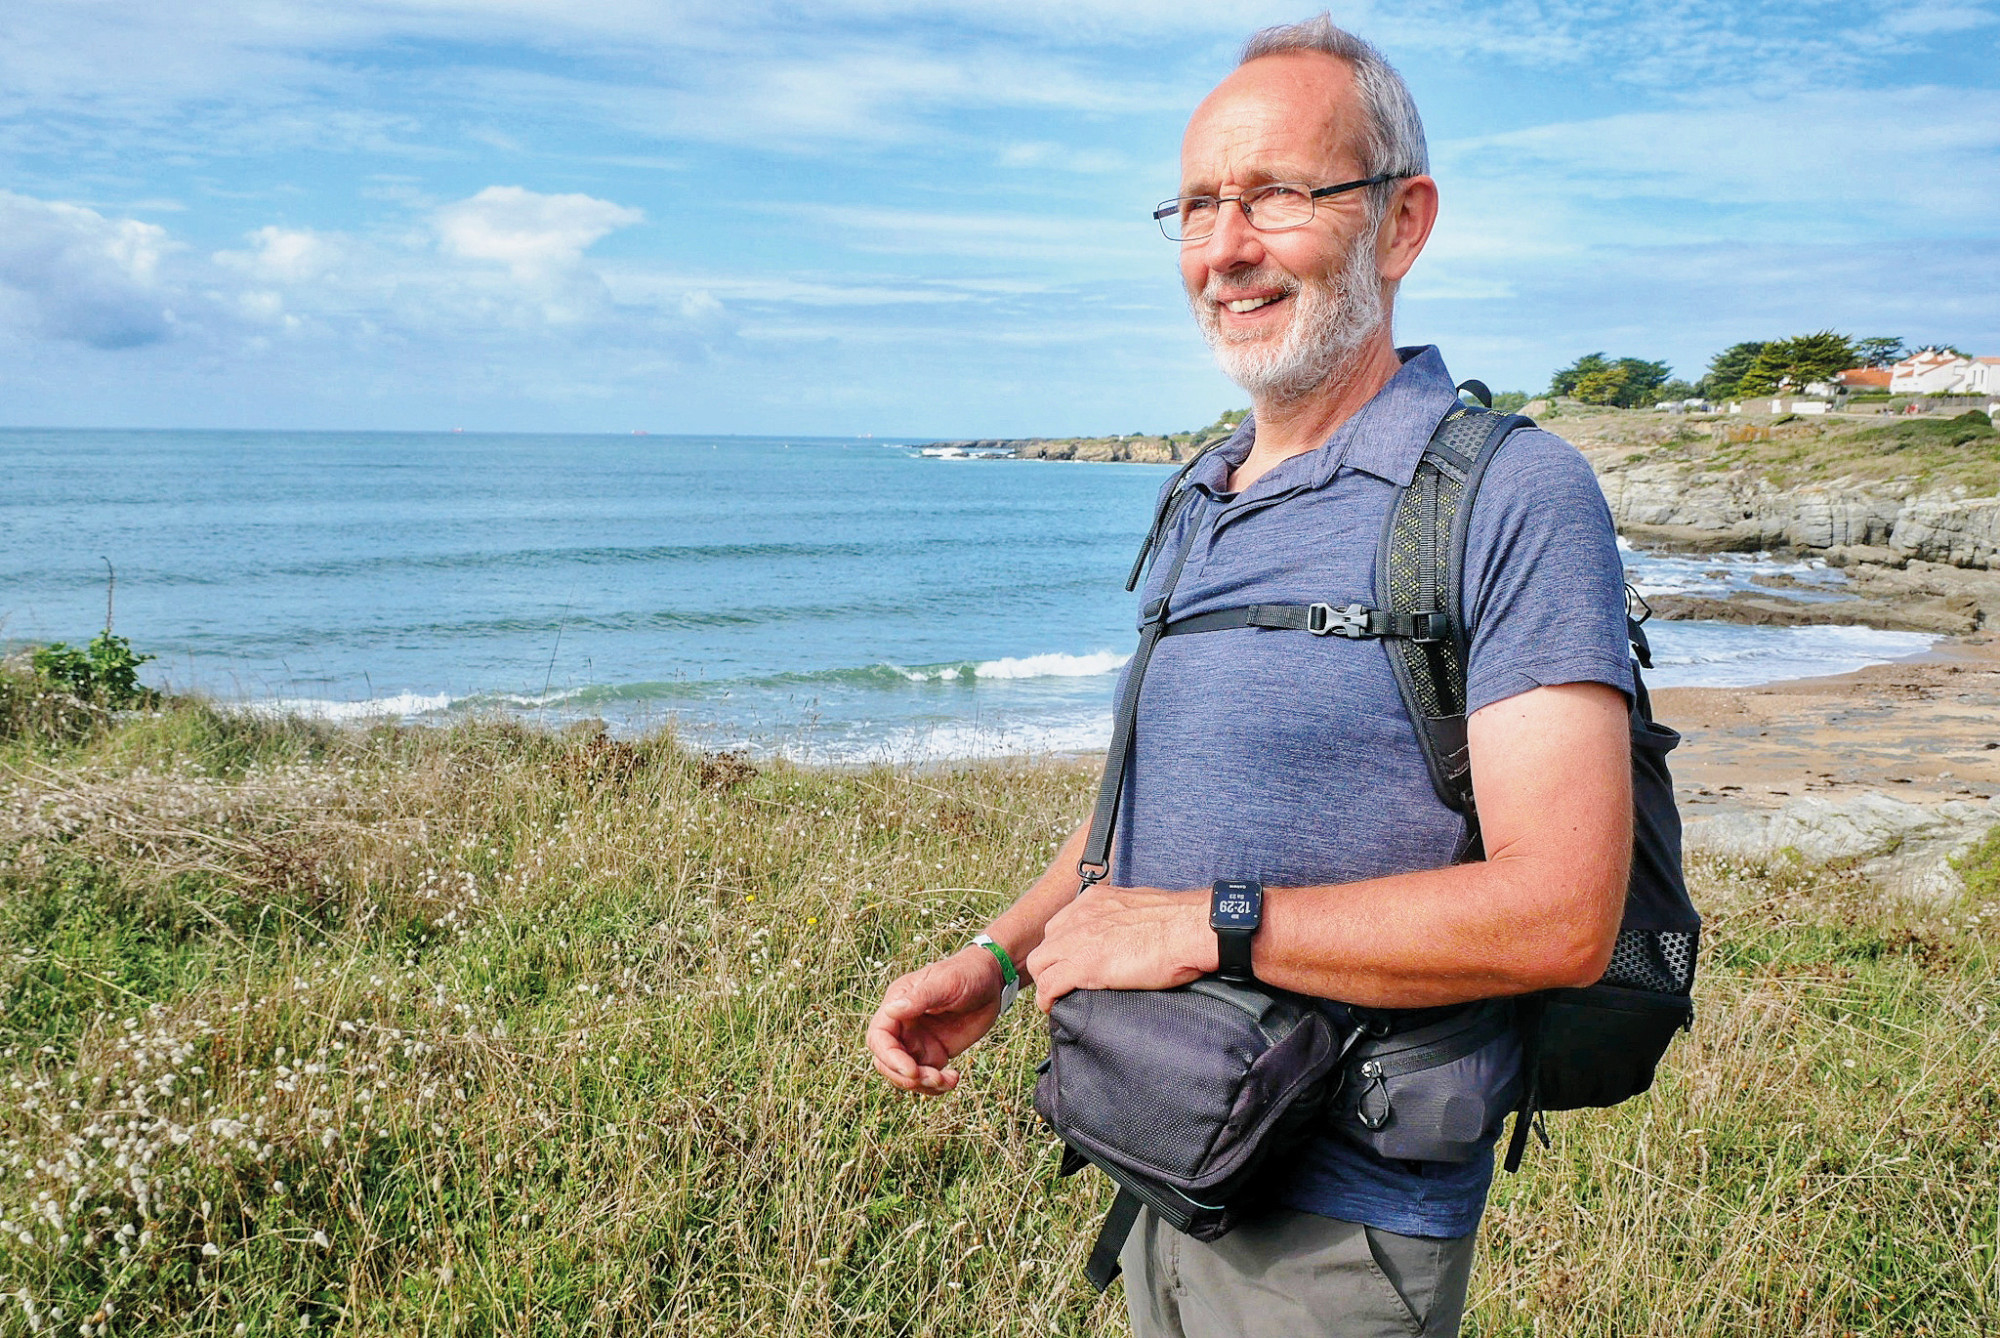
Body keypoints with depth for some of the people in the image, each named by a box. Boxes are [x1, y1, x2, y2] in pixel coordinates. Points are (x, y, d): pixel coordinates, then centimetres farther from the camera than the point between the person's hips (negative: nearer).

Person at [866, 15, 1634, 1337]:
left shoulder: (1514, 498, -18)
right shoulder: (1200, 507, 8)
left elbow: (1561, 916, -25)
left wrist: (1197, 926, -23)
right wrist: (998, 955, 2)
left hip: (1338, 1226, -7)